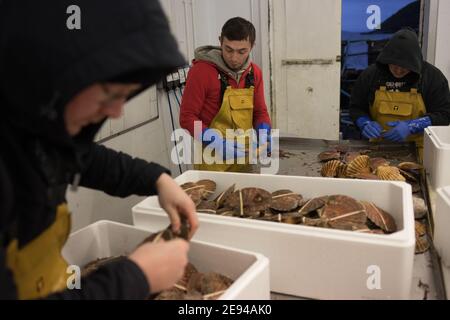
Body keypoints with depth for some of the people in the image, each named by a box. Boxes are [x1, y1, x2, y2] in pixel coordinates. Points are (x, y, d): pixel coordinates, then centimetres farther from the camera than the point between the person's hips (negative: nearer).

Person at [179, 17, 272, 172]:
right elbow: (187, 117, -15)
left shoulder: (254, 72, 1)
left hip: (243, 157, 6)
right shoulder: (201, 71, -16)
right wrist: (217, 143, -26)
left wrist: (263, 135, -10)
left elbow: (260, 111, 9)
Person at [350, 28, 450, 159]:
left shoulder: (433, 77, 0)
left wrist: (411, 126, -16)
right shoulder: (370, 74, 3)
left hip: (417, 148, 0)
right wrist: (365, 123, -11)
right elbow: (356, 108, 11)